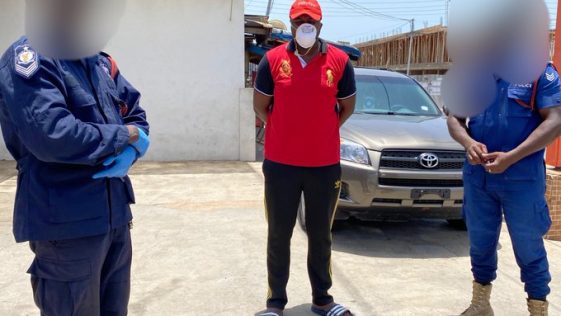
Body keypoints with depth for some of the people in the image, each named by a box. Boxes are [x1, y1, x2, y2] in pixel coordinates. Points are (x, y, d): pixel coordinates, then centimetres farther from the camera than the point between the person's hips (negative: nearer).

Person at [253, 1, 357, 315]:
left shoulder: (340, 61, -1)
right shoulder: (273, 59, -2)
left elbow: (347, 106, 9)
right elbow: (260, 105, 6)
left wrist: (323, 133, 7)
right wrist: (286, 133, 7)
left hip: (325, 164, 1)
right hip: (280, 164, -1)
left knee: (321, 235, 14)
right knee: (279, 235, 7)